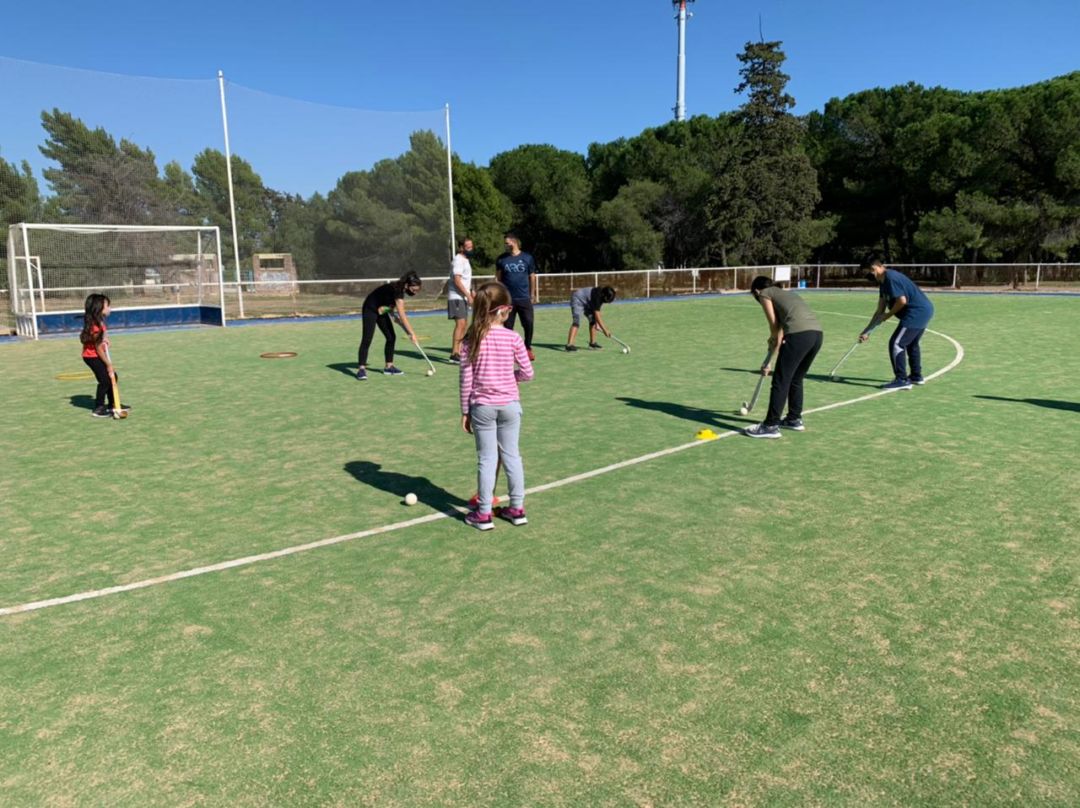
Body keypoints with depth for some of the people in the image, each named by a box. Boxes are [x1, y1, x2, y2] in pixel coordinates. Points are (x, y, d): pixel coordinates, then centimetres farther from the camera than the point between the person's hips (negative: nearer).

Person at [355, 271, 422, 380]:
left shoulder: (400, 288, -6)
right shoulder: (396, 290, -32)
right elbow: (402, 316, -35)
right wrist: (411, 333, -35)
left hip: (381, 311, 9)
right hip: (370, 309, -9)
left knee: (391, 337, 3)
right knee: (367, 339, -16)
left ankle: (389, 366, 11)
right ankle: (361, 369, -16)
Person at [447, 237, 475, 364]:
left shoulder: (465, 260, 18)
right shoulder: (458, 260, -12)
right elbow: (457, 281, -20)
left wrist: (472, 292, 18)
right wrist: (468, 295, -21)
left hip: (463, 297, 10)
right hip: (456, 297, -10)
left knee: (465, 324, 10)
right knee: (460, 323, -16)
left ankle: (458, 352, 15)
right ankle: (454, 355, -18)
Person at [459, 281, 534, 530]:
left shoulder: (470, 340, -7)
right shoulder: (513, 338, -9)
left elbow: (466, 380, -5)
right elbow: (527, 373, -4)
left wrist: (465, 411, 5)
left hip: (482, 406, 0)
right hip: (509, 404, 0)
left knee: (487, 459, 8)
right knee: (511, 455, 13)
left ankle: (484, 514, 15)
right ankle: (517, 508, 23)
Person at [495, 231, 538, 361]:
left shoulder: (527, 258, 1)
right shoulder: (501, 259, 2)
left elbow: (532, 277, 9)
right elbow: (498, 278, 9)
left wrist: (532, 294, 12)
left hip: (524, 298, 0)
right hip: (507, 299, 1)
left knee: (528, 324, -5)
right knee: (508, 326, 4)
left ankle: (528, 348, 12)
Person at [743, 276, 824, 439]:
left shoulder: (765, 294, 12)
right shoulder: (786, 293, 34)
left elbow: (774, 325, 6)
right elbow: (780, 328, 36)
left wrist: (773, 340, 28)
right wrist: (768, 361, 39)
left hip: (799, 334, -8)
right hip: (817, 332, 8)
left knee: (781, 381, -1)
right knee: (796, 379, 22)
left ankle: (771, 426, 1)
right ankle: (794, 419, 32)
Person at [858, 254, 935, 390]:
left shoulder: (891, 278, -17)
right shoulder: (884, 282, 14)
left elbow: (902, 301, -25)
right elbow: (880, 311, 15)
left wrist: (888, 315, -10)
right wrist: (867, 331, 11)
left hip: (916, 313, -11)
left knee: (896, 344, -11)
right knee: (911, 344, 26)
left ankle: (902, 380, -9)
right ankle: (916, 376, 40)